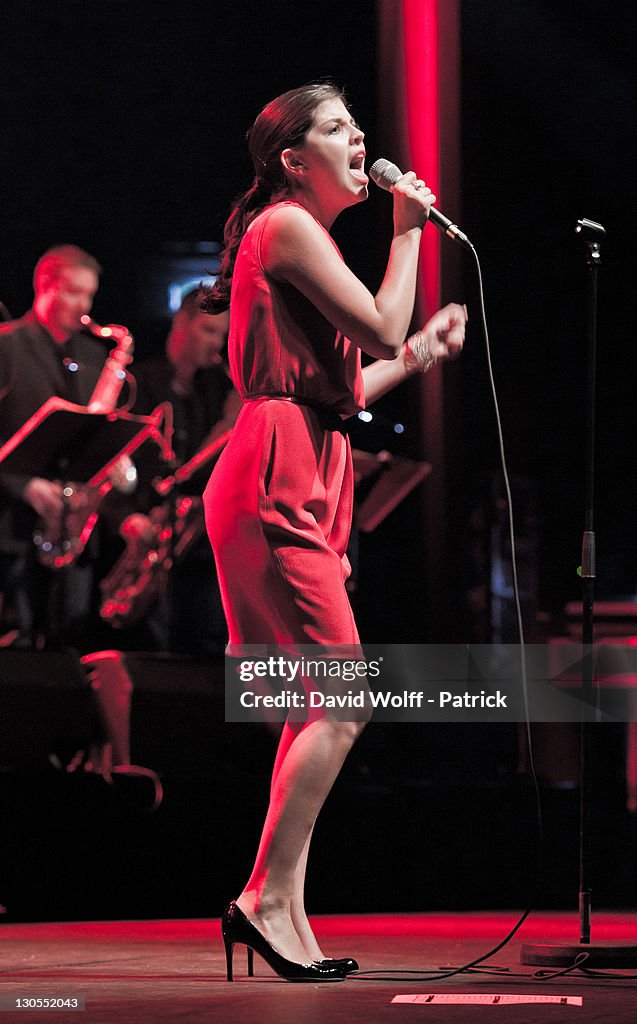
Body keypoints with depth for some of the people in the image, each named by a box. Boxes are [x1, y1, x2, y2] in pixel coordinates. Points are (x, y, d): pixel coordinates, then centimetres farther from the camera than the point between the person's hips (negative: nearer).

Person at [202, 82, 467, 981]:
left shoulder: (303, 238, 25)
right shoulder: (286, 225, -5)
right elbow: (379, 329, -12)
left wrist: (421, 354, 25)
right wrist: (408, 231, -2)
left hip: (304, 487, 10)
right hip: (277, 484, -10)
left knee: (318, 709, 6)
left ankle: (288, 918, 6)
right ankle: (266, 897, -10)